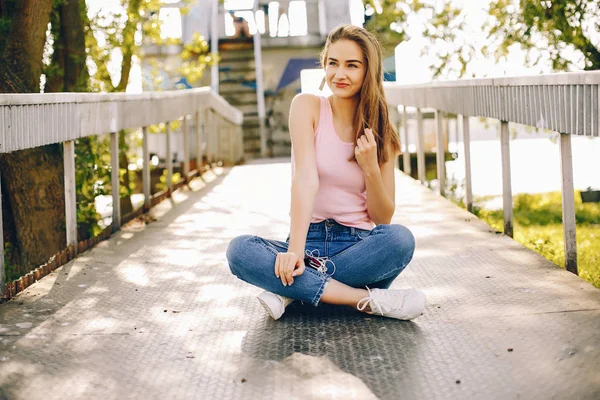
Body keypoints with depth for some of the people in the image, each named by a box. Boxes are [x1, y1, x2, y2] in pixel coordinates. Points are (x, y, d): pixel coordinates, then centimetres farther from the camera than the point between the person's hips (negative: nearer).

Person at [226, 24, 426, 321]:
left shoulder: (380, 131, 4)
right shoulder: (307, 106, 0)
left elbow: (384, 219, 2)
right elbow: (306, 179, -15)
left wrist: (371, 168, -15)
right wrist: (295, 250, -26)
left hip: (359, 245, 1)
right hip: (310, 241, 0)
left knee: (401, 238, -32)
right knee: (239, 250, -29)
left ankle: (295, 290, -20)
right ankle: (368, 300, -31)